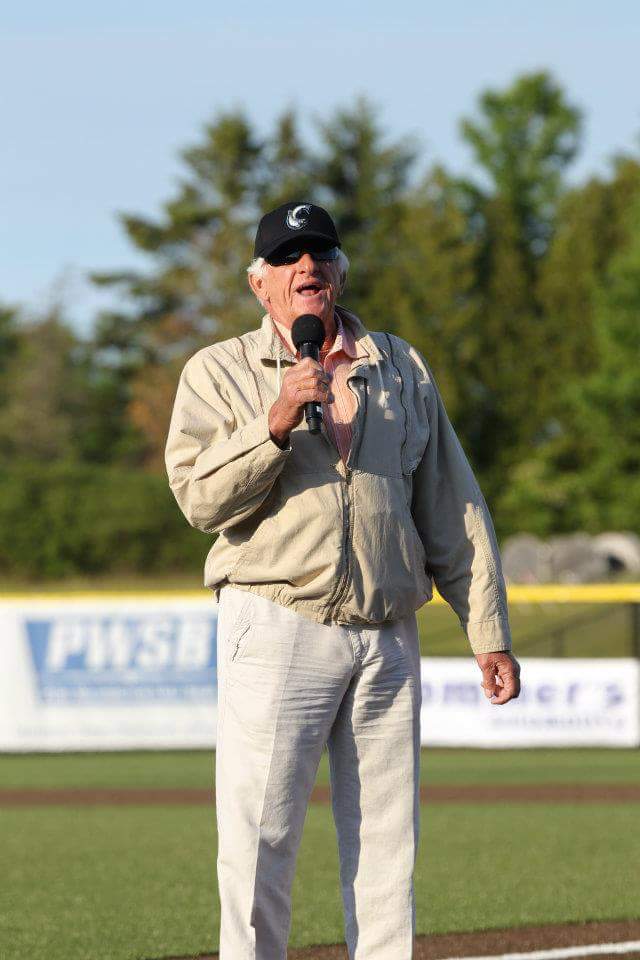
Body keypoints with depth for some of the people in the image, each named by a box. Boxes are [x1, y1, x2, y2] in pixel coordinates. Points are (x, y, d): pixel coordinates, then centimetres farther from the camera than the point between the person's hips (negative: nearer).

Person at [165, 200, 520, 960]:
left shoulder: (400, 369, 16)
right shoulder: (218, 372, 6)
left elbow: (452, 508, 15)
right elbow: (201, 496, -9)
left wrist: (487, 632, 9)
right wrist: (277, 422, -21)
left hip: (388, 636, 4)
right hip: (276, 631, -4)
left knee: (388, 847, 5)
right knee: (258, 840, -10)